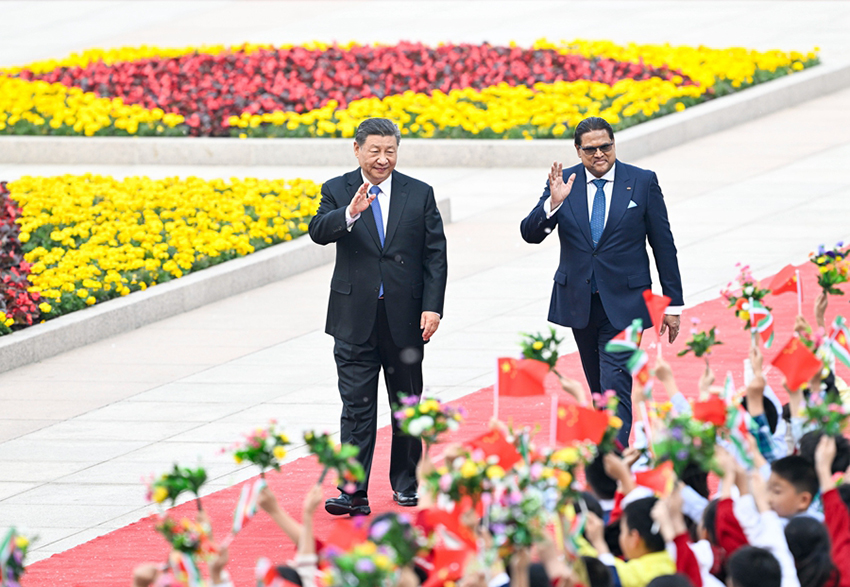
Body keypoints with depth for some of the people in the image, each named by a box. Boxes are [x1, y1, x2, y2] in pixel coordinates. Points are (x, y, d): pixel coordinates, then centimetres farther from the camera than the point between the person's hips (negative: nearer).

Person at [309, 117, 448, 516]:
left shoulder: (420, 195, 4)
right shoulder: (338, 191, 2)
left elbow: (435, 255, 3)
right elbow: (318, 232, -16)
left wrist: (432, 307, -6)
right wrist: (351, 213, -35)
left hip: (405, 318, 1)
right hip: (355, 318, -1)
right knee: (356, 406, -5)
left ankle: (406, 483, 26)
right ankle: (354, 493, -7)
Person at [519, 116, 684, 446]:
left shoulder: (643, 183, -2)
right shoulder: (563, 183, 1)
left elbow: (663, 245, 2)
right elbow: (530, 233, -6)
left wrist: (673, 304, 2)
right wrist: (553, 203, -26)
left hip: (623, 303, -3)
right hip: (579, 302, 3)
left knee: (615, 387, -14)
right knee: (598, 390, 14)